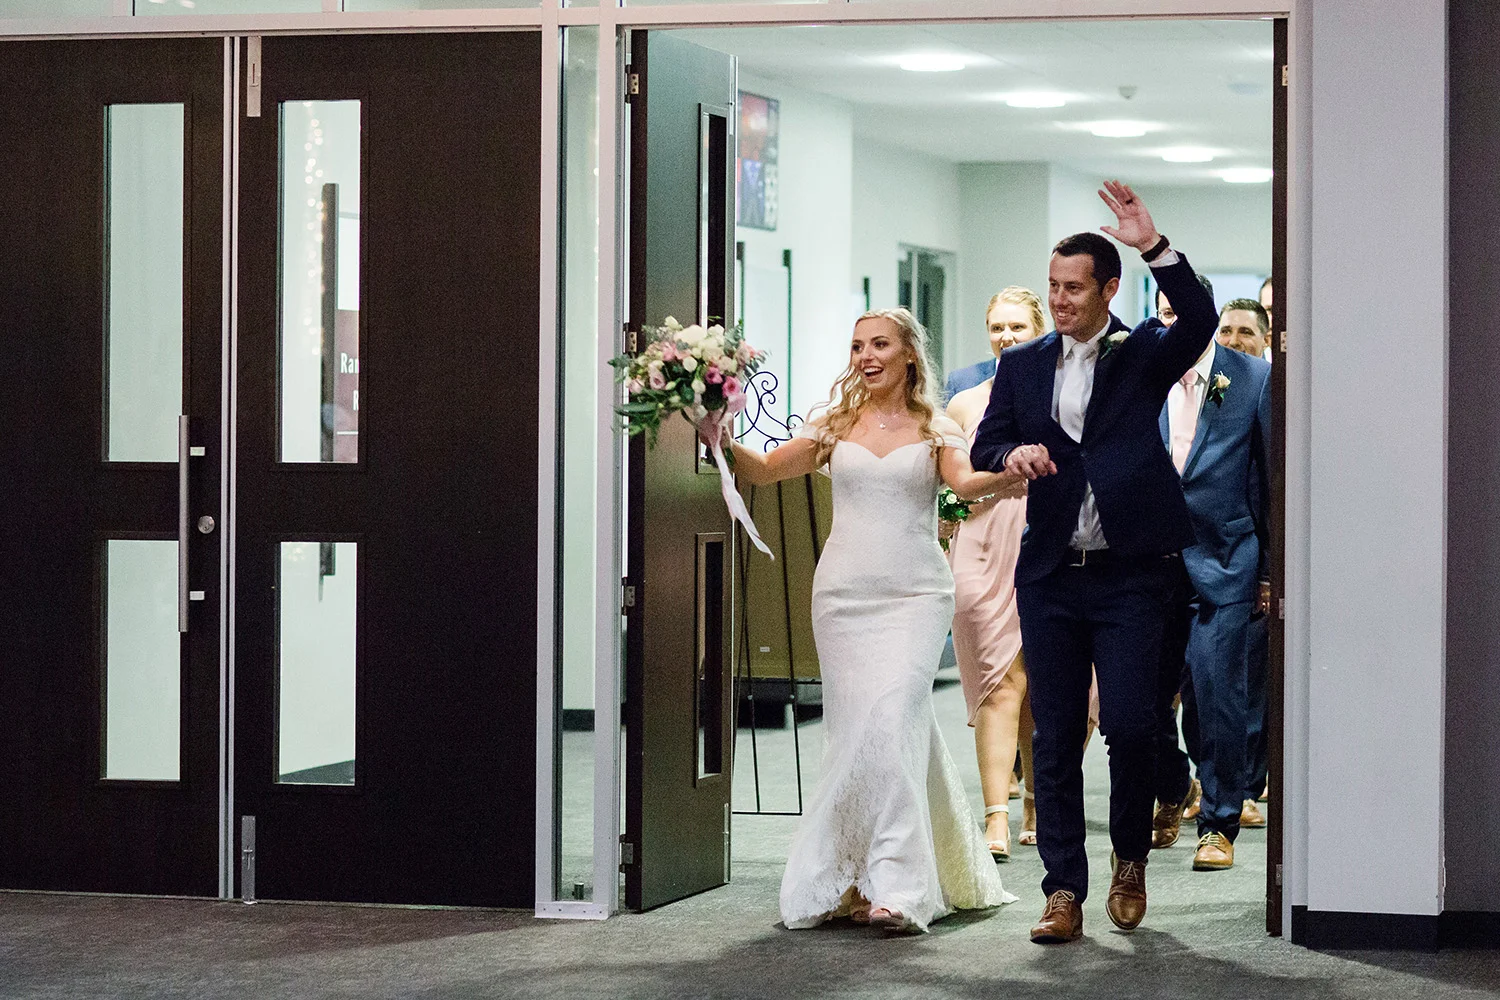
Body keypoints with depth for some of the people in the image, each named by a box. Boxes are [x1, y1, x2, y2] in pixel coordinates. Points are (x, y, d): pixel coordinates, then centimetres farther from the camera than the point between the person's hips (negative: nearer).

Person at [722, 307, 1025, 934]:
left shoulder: (935, 431, 6)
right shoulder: (836, 428, 13)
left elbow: (967, 482, -12)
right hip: (845, 593, 3)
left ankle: (894, 886, -17)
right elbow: (762, 470, 13)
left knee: (889, 722, -16)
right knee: (856, 728, -1)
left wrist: (1011, 473, -33)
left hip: (915, 595, -3)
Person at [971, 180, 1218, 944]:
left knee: (1129, 723, -8)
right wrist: (1013, 453, -12)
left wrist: (1153, 246, -25)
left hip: (1128, 574, -3)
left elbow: (1199, 321, -16)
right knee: (1054, 738, 2)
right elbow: (982, 447, 11)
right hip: (1050, 574, 3)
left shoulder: (1143, 356, 3)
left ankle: (1130, 861, 17)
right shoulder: (1022, 365, 13)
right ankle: (1064, 893, 6)